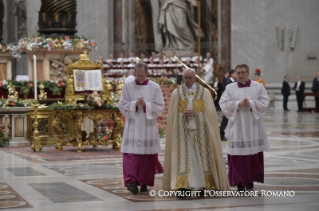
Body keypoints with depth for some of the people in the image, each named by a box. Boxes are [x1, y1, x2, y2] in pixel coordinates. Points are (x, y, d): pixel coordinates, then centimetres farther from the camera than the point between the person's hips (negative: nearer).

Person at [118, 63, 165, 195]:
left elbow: (160, 107, -1)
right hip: (132, 126, -1)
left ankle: (144, 183, 14)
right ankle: (132, 181, -17)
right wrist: (135, 104, -16)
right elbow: (122, 105, 0)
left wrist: (146, 105, -16)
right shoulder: (127, 86, 3)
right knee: (131, 154, -11)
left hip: (148, 126, 1)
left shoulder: (155, 87, 2)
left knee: (147, 155, 4)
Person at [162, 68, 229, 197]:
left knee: (201, 156, 1)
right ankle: (184, 186, -9)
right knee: (184, 156, -6)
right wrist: (184, 114, -13)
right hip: (182, 130, 0)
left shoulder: (204, 92, 6)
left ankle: (203, 184, 8)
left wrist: (195, 113, -12)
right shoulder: (176, 93, 8)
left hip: (200, 129, 0)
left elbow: (210, 111, 1)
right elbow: (172, 113, 5)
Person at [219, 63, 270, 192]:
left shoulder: (258, 87, 5)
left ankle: (251, 179, 18)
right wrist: (238, 104, -15)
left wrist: (251, 104, -16)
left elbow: (265, 103, -2)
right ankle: (240, 182, -3)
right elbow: (223, 104, -3)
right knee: (238, 155, -5)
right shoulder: (230, 88, 5)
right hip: (237, 127, -1)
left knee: (254, 155, 4)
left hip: (253, 125, 1)